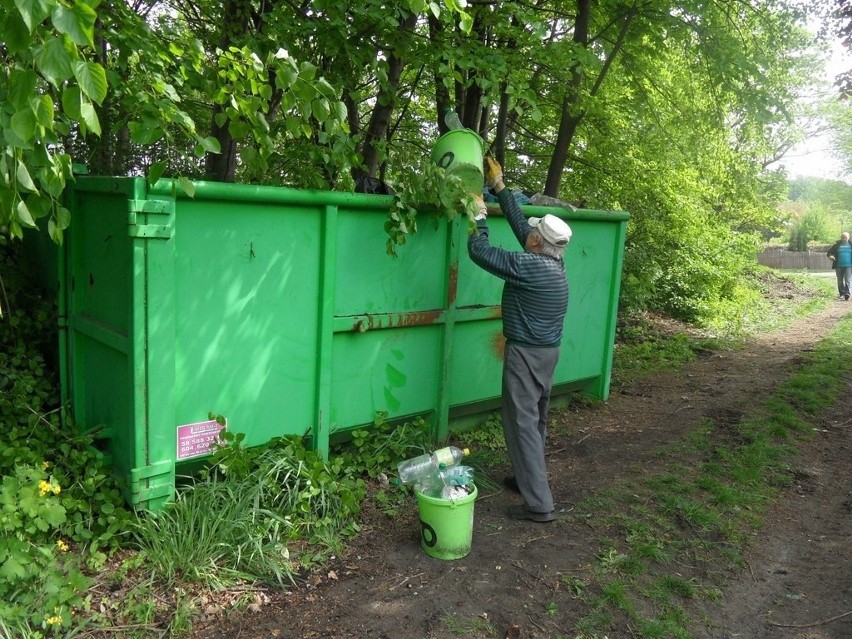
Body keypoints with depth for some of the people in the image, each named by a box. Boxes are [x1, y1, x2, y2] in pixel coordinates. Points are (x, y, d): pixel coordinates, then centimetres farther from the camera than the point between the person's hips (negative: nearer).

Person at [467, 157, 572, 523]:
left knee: (522, 424, -4)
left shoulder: (529, 266, -23)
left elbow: (479, 251, -18)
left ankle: (539, 504, -1)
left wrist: (479, 212, -4)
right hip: (548, 351, 9)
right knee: (536, 419, 19)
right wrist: (499, 188, 16)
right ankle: (527, 478, 36)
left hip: (526, 354, -9)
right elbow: (520, 224, 12)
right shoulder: (553, 262, 2)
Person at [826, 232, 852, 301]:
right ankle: (842, 294, 21)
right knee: (840, 281, 9)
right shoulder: (836, 245, 3)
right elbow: (829, 252, 7)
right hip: (839, 266, 1)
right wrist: (830, 256, -16)